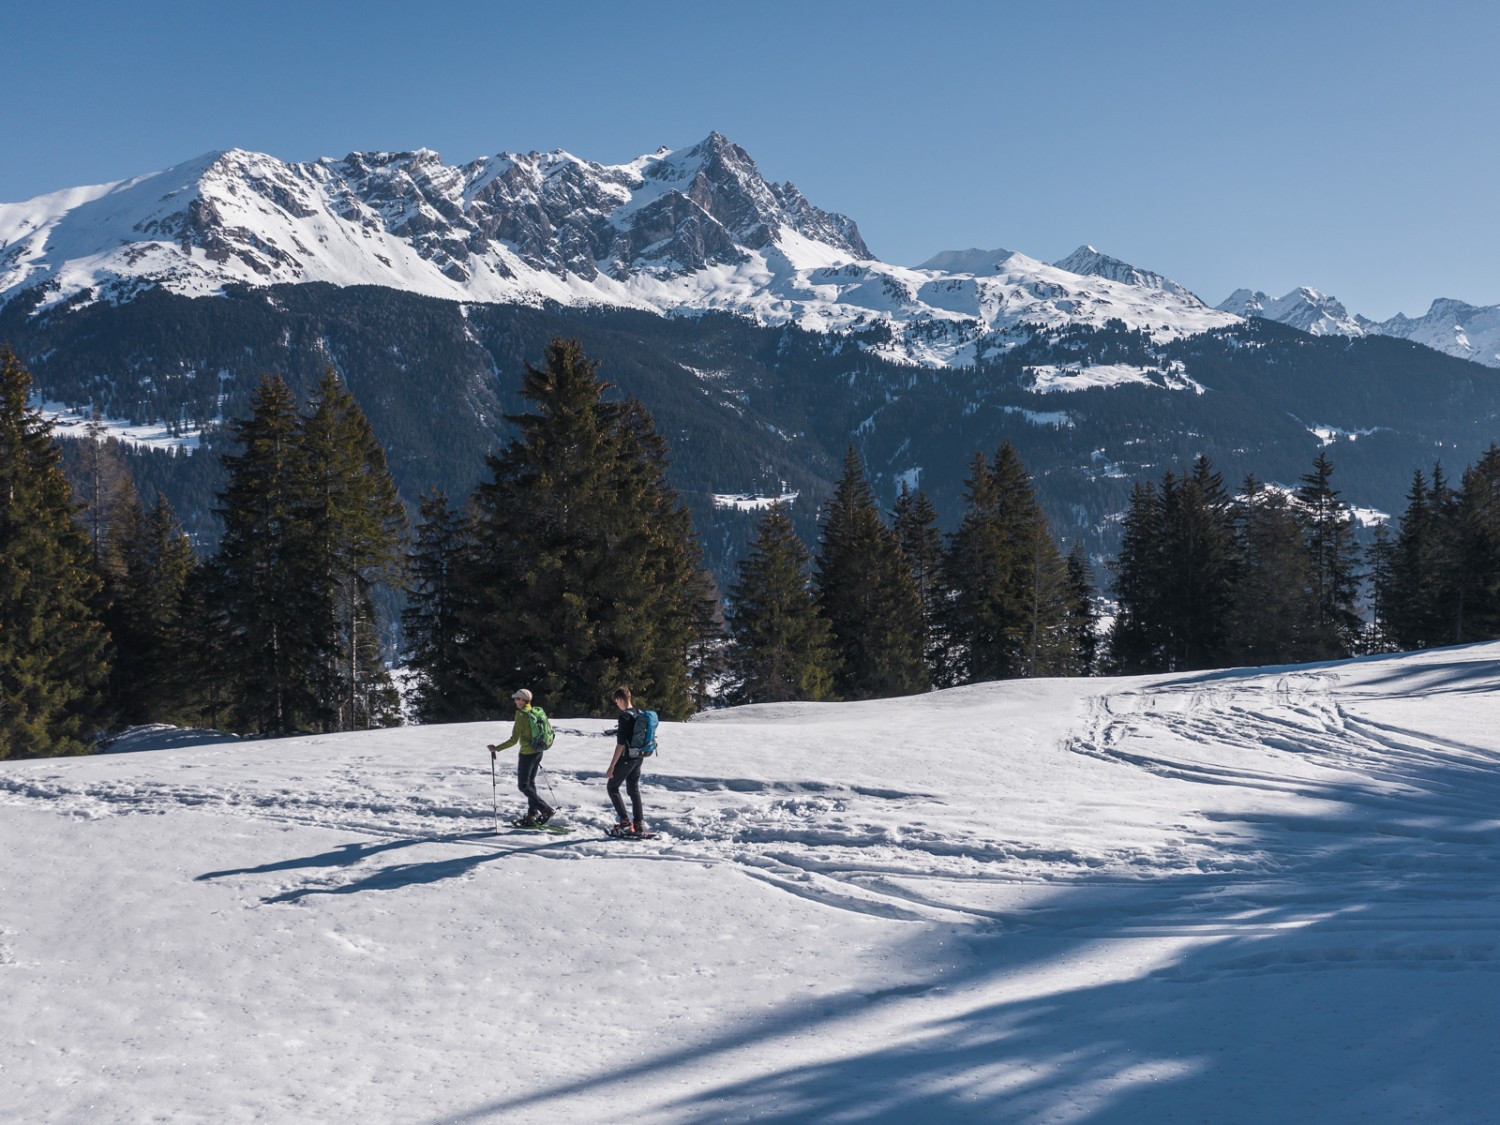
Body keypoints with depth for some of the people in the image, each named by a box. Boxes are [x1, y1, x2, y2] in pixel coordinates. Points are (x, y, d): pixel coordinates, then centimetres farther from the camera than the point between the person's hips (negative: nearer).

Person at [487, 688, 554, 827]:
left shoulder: (521, 715, -17)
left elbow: (514, 740, -19)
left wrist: (497, 748, -11)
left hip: (527, 753, -8)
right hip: (538, 752, 8)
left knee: (523, 785, 0)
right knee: (530, 783, 16)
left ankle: (546, 809, -8)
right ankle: (532, 815, 16)